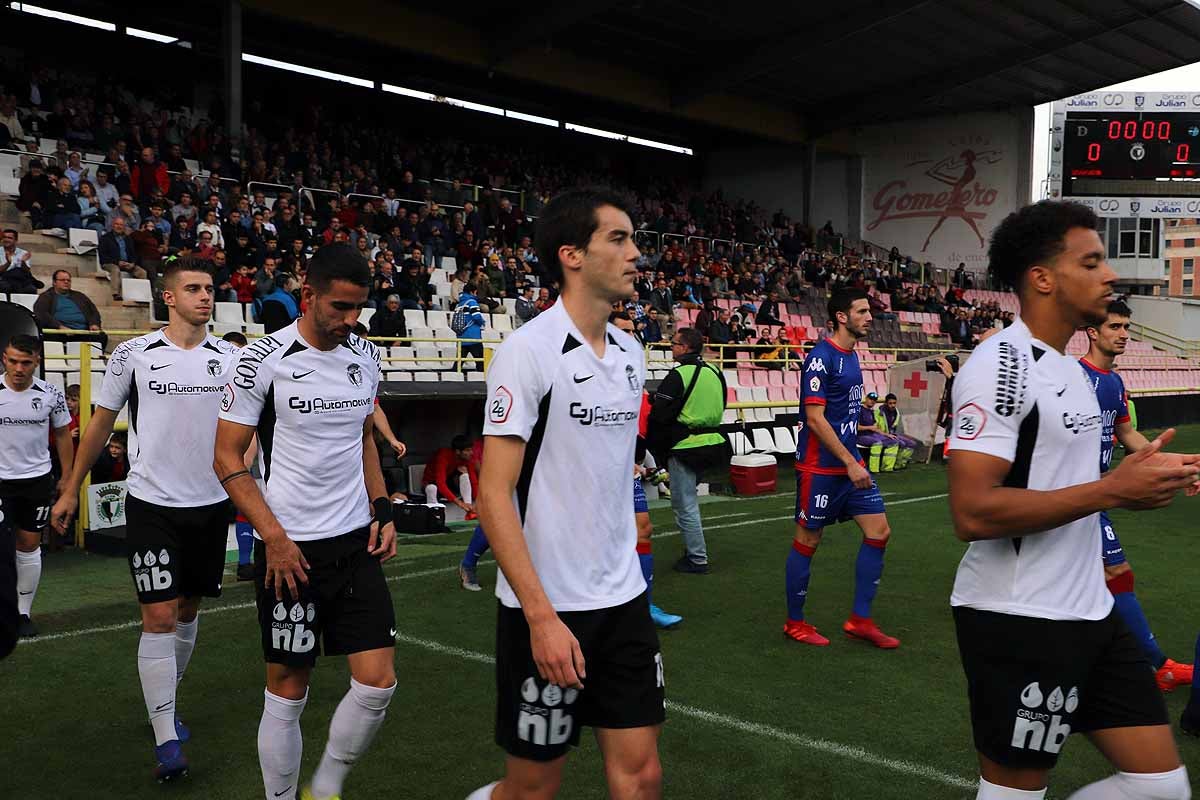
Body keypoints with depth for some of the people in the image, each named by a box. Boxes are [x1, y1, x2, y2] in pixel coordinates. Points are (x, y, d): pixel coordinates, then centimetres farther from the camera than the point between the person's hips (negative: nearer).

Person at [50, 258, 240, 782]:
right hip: (151, 503, -3)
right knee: (159, 617, -8)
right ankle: (166, 740, -2)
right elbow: (101, 423, 7)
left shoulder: (229, 357, 3)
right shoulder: (134, 354, -3)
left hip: (211, 504, 3)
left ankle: (163, 704, 34)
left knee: (188, 612, 14)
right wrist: (71, 491, 11)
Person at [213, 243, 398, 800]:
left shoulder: (365, 356, 7)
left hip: (357, 543, 5)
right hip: (290, 549, -5)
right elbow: (227, 457, -7)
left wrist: (382, 510, 9)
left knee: (377, 682, 1)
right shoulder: (264, 359, -10)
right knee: (287, 692, 6)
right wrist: (274, 537, -13)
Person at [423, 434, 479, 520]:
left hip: (449, 484, 5)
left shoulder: (467, 459, -16)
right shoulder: (443, 456, -31)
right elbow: (441, 484, -40)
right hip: (431, 483, -5)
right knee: (432, 488, -40)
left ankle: (470, 511, -26)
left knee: (463, 470, -24)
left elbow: (474, 482, -17)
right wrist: (458, 502, -50)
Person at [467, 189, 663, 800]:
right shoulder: (528, 350, -14)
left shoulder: (631, 353, 7)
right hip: (545, 611, -6)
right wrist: (542, 616, -22)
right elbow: (494, 494, -17)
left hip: (624, 599, 6)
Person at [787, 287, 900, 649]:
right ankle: (795, 623, 18)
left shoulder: (851, 355, 11)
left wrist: (854, 461, 19)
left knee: (879, 531, 5)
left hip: (850, 463, 9)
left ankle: (859, 620, 15)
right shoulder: (821, 357, -15)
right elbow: (815, 418, -20)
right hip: (821, 467, -9)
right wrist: (850, 463, -20)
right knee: (807, 542, 3)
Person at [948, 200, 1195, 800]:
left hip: (1089, 614, 9)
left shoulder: (1068, 366, 14)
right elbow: (973, 512, -26)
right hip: (1018, 622, -9)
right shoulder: (1002, 364, -17)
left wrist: (1137, 485, 7)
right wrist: (1111, 490, -22)